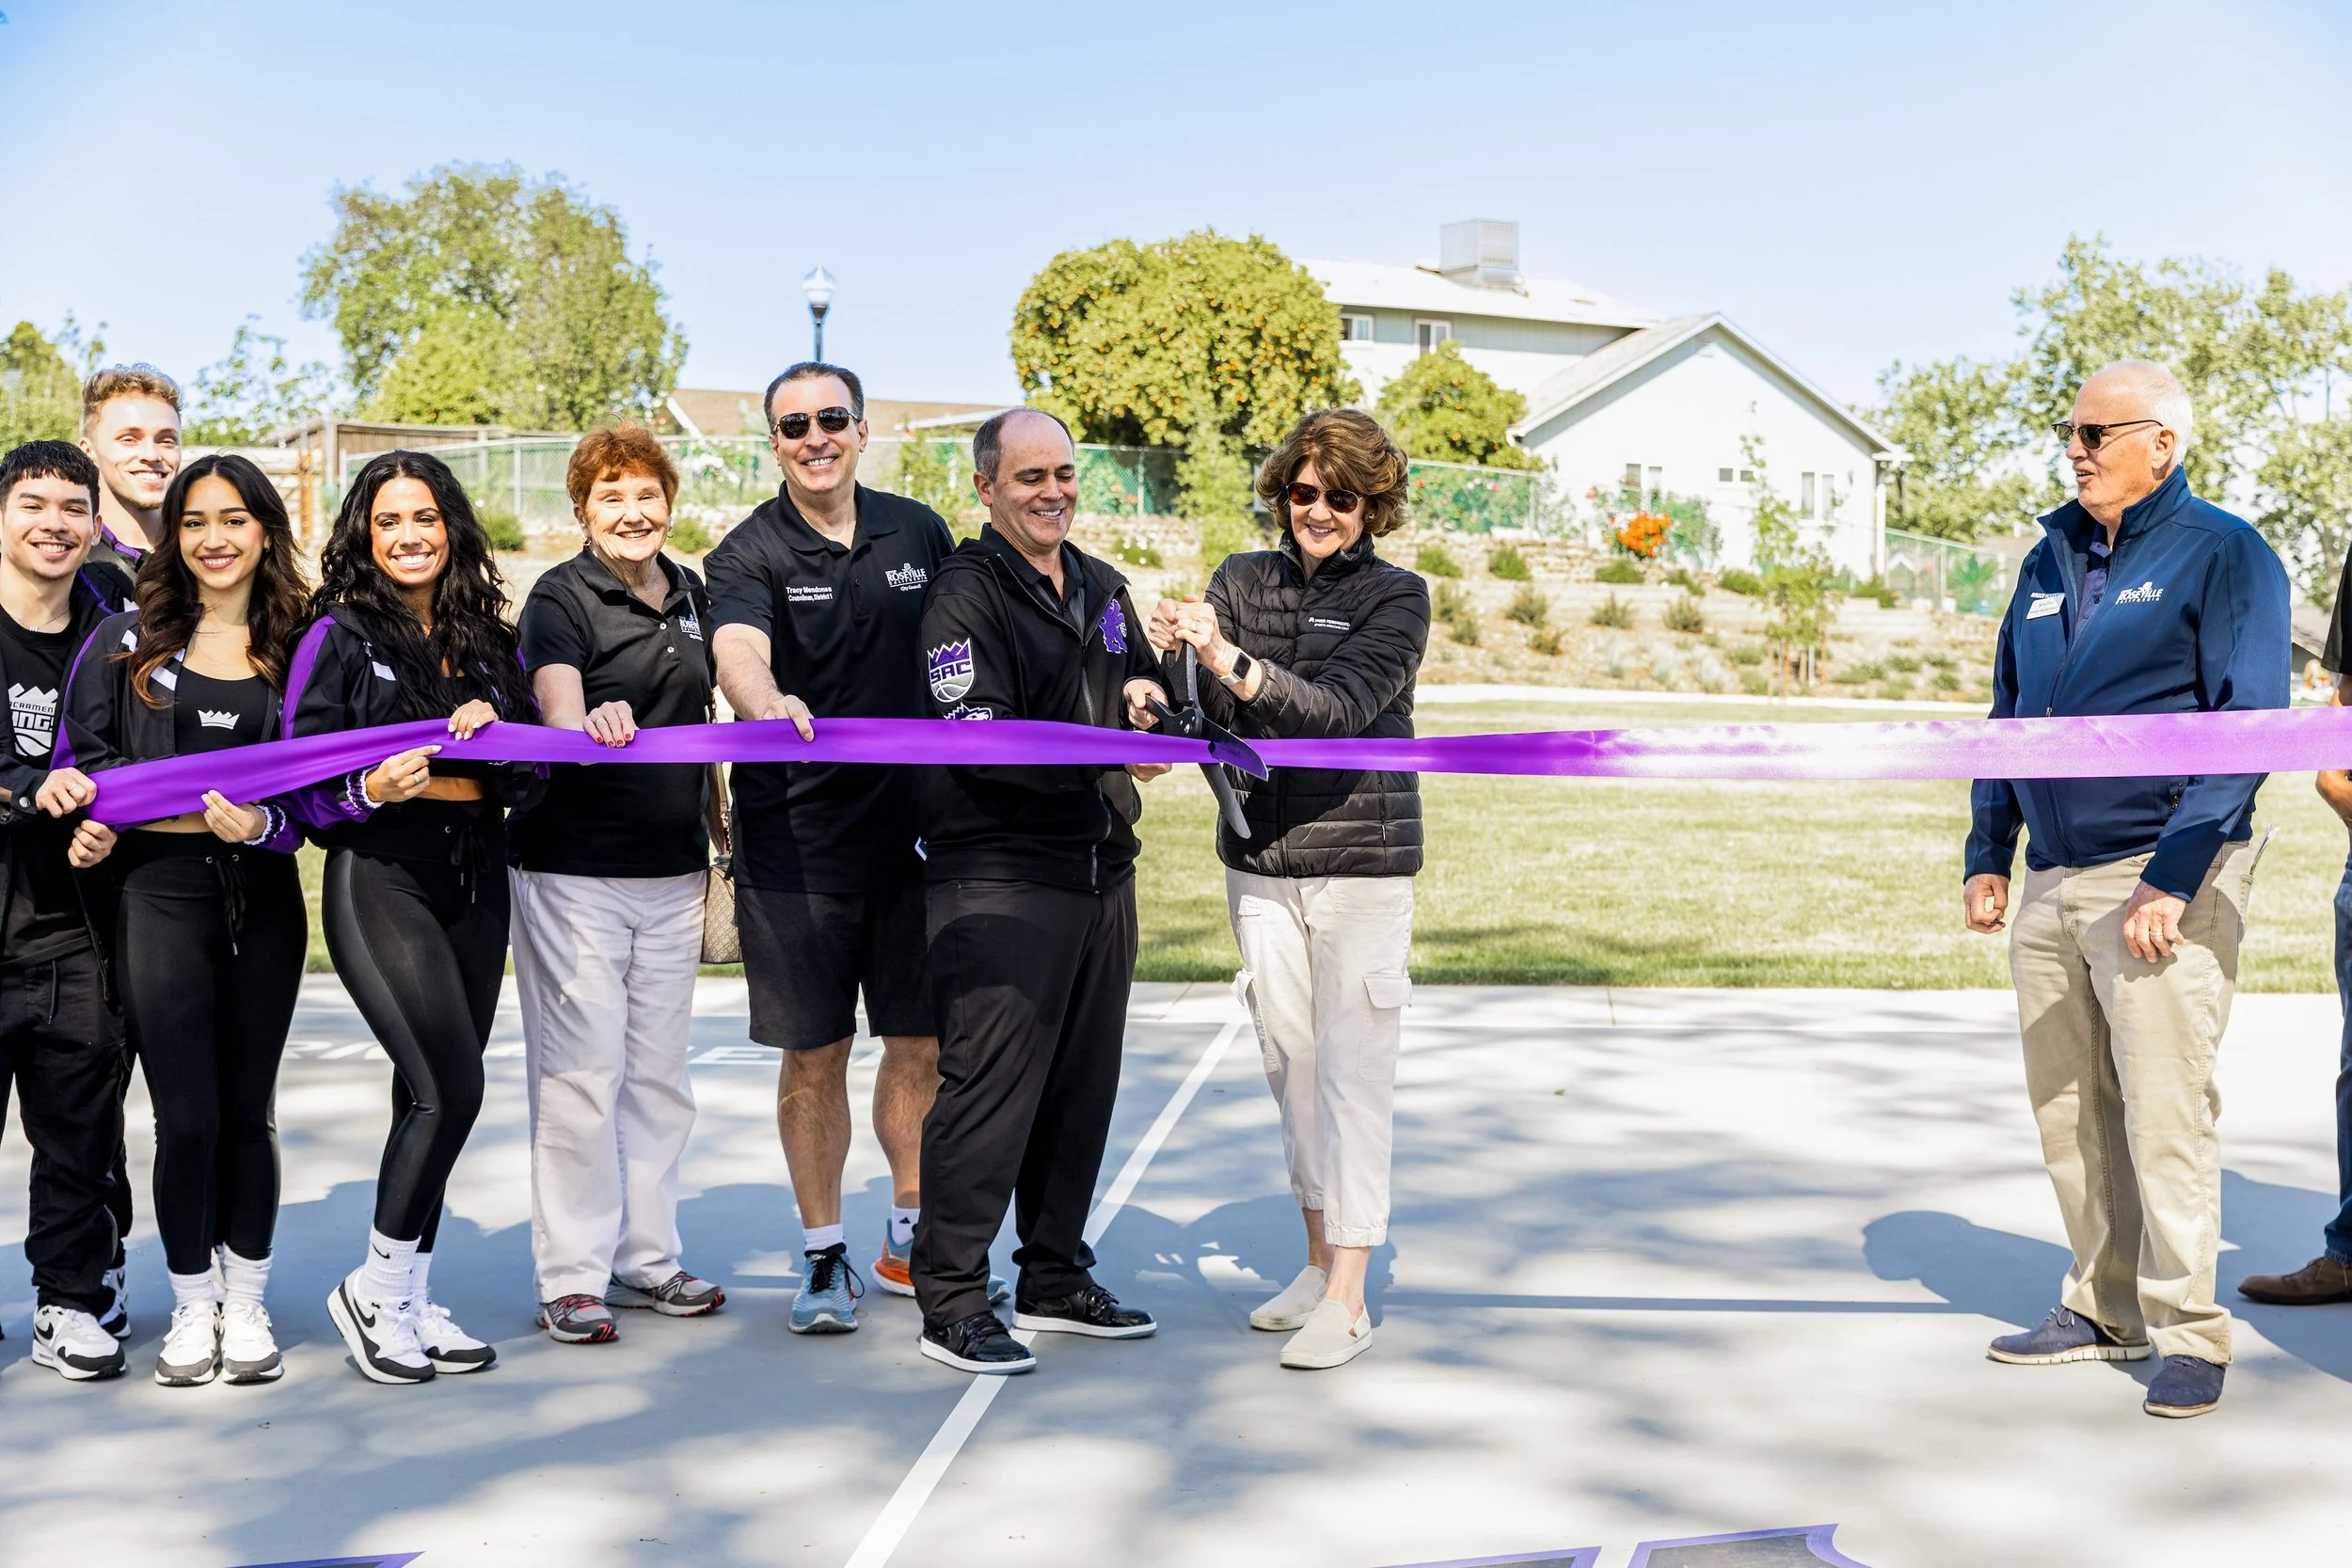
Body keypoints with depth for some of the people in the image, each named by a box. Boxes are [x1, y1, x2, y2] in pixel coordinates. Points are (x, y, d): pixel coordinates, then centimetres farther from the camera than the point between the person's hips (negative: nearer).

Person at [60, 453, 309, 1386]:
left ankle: (247, 1309, 21)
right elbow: (84, 753, 3)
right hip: (160, 893, -1)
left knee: (247, 1111, 8)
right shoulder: (129, 637, 6)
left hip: (262, 898, 1)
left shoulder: (297, 644, 6)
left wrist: (263, 824, -17)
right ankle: (191, 1310, 16)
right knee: (186, 1118, -2)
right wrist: (198, 808, -9)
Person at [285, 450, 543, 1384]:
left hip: (476, 879, 5)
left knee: (432, 1094, 8)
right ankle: (377, 1290, 4)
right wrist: (371, 791, -24)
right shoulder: (339, 634, -1)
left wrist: (496, 730, -8)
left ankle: (409, 1304, 20)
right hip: (381, 876, -5)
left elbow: (531, 779, 11)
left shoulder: (490, 641, 12)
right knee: (451, 1086, -14)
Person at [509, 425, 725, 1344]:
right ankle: (571, 1276, 5)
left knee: (658, 1071, 12)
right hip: (572, 868, -6)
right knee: (581, 1071, -4)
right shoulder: (560, 598, -7)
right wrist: (592, 723, -46)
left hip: (673, 871, 6)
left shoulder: (692, 597, 10)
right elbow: (558, 706, -24)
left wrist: (719, 833, 17)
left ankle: (647, 1258, 23)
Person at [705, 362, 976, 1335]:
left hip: (915, 827, 3)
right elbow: (738, 650, -24)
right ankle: (824, 1256, 18)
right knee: (815, 1053, 3)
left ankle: (912, 1240, 27)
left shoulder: (919, 533, 7)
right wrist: (767, 704, -46)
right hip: (796, 841, -3)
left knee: (921, 1041, 10)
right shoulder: (751, 554, -4)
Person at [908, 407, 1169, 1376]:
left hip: (1102, 869, 8)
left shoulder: (1102, 588, 18)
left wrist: (1144, 694, 3)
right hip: (999, 877, -8)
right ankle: (950, 1300, 2)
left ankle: (1055, 1279, 26)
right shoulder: (963, 598, -7)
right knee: (988, 1086, -7)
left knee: (1083, 1083, 13)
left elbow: (1143, 685, 28)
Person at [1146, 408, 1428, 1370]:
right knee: (1288, 1058, 11)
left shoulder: (1396, 597, -5)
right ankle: (1318, 1260, 25)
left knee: (1353, 1071, -5)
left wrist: (1231, 662, -35)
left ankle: (1347, 1300, -2)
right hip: (1259, 857, 4)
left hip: (1361, 864, -4)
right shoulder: (1242, 580, 7)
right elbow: (1209, 718, 1)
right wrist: (1172, 663, -20)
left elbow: (1339, 706, -21)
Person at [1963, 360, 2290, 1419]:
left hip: (2161, 882, -6)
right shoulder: (2049, 559, 16)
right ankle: (2102, 1310, 21)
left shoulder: (2222, 554, -3)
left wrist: (2172, 880, -17)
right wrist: (1987, 854, 13)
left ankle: (2188, 1332, 4)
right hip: (2051, 884, 7)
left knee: (2163, 1112, -7)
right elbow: (2008, 716, 22)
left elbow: (2249, 726, -10)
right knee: (2068, 1113, 9)